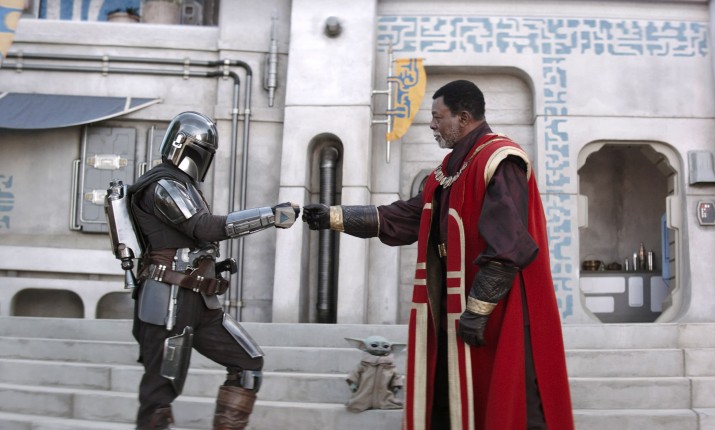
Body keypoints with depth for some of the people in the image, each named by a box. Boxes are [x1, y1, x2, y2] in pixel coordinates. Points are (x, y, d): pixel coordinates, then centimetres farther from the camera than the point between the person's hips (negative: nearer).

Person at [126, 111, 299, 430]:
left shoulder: (182, 186, 21)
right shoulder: (163, 185, -10)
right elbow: (207, 227, -24)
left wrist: (212, 265, 11)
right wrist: (271, 215, -27)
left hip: (199, 303, 10)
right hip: (169, 302, -9)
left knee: (248, 362, 7)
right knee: (161, 389, -2)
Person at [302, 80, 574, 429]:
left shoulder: (500, 162, -15)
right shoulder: (452, 166, 15)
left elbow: (507, 248, -22)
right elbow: (405, 217, 13)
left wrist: (477, 309, -22)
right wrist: (335, 217, 10)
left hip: (500, 313, -9)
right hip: (454, 311, 10)